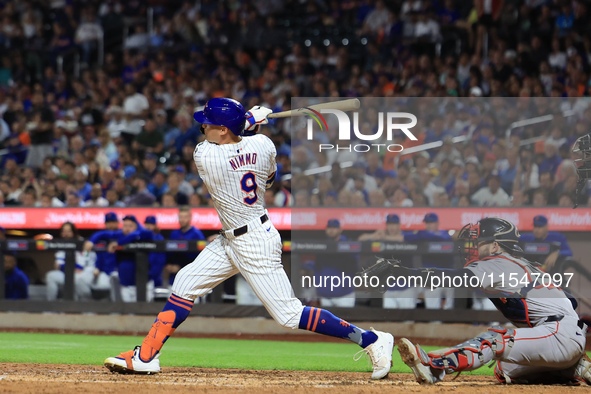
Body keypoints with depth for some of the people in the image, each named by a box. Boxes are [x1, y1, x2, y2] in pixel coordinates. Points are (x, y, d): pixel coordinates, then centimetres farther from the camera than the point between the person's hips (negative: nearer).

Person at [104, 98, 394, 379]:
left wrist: (248, 122, 7)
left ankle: (372, 340, 1)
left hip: (256, 247, -9)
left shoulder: (204, 155, -24)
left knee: (289, 315, -5)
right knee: (185, 283, 10)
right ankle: (145, 357, 13)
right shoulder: (263, 145, -6)